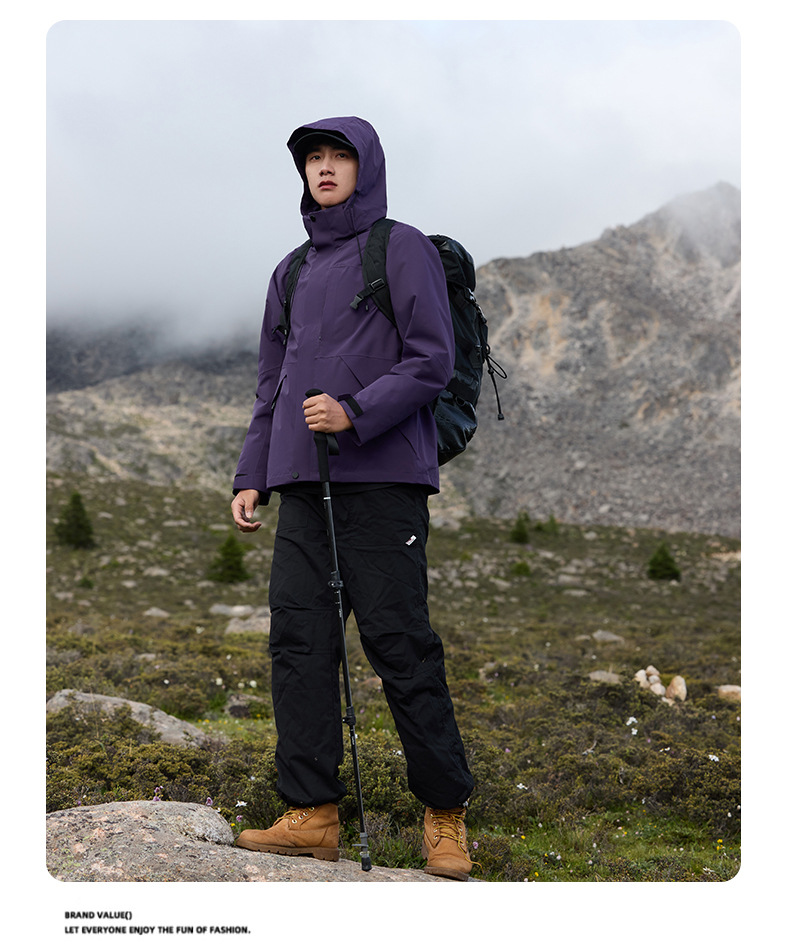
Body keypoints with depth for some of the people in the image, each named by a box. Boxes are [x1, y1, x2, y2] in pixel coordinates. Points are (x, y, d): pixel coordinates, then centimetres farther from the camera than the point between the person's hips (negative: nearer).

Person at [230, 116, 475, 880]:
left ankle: (445, 815, 6)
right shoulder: (292, 272, 22)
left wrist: (356, 413, -18)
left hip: (382, 475, -6)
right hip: (304, 482, 6)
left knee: (398, 640, -6)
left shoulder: (402, 250, 4)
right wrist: (250, 475, 14)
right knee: (298, 636, -1)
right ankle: (311, 813, 5)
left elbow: (432, 361, -5)